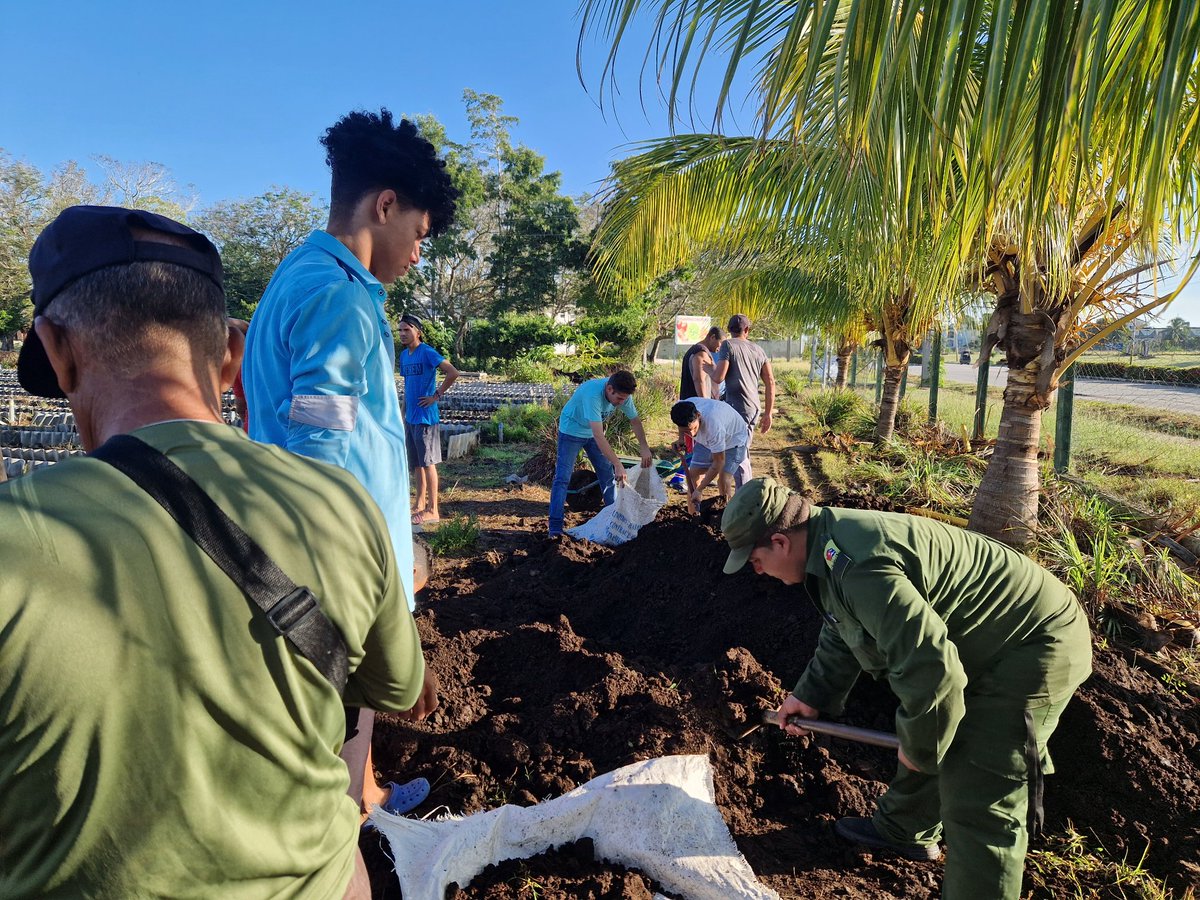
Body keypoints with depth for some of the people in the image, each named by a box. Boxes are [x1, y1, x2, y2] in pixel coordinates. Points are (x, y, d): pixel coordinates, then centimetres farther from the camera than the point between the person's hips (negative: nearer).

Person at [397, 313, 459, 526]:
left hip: (425, 417, -8)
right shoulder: (404, 355, 13)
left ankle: (432, 510, 2)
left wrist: (436, 395, -17)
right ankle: (419, 504, 25)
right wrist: (404, 414, 18)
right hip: (410, 418, 8)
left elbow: (453, 373, -21)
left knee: (427, 462, -4)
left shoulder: (427, 353, -12)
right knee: (416, 463, 14)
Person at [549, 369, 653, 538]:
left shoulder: (623, 394, -19)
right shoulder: (593, 394, -40)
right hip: (571, 431, -6)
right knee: (562, 478, -13)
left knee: (608, 474, 8)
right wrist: (618, 464, -46)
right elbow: (598, 437, -44)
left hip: (592, 433, 6)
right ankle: (555, 528, -11)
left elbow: (634, 420, -4)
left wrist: (645, 448, -16)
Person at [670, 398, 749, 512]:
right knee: (694, 473, -3)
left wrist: (699, 490, -29)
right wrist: (681, 439, -16)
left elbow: (718, 463, -33)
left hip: (733, 439, -6)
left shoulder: (713, 425, -45)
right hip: (707, 440, 6)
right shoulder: (681, 409, -29)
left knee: (723, 479, -19)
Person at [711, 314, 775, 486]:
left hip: (737, 407, -6)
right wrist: (768, 413, 16)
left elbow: (718, 378, -13)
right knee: (743, 453, 19)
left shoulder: (728, 345, -4)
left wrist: (710, 367, 10)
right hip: (754, 408, 7)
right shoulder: (758, 349, 14)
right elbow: (770, 382, 11)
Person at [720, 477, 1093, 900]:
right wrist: (811, 694, 15)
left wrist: (920, 747, -16)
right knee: (924, 734, 24)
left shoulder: (855, 568, -34)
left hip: (1029, 654, -10)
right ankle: (905, 829, 46)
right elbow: (842, 634, 17)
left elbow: (930, 670, -33)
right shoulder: (832, 544, 0)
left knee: (977, 804, -5)